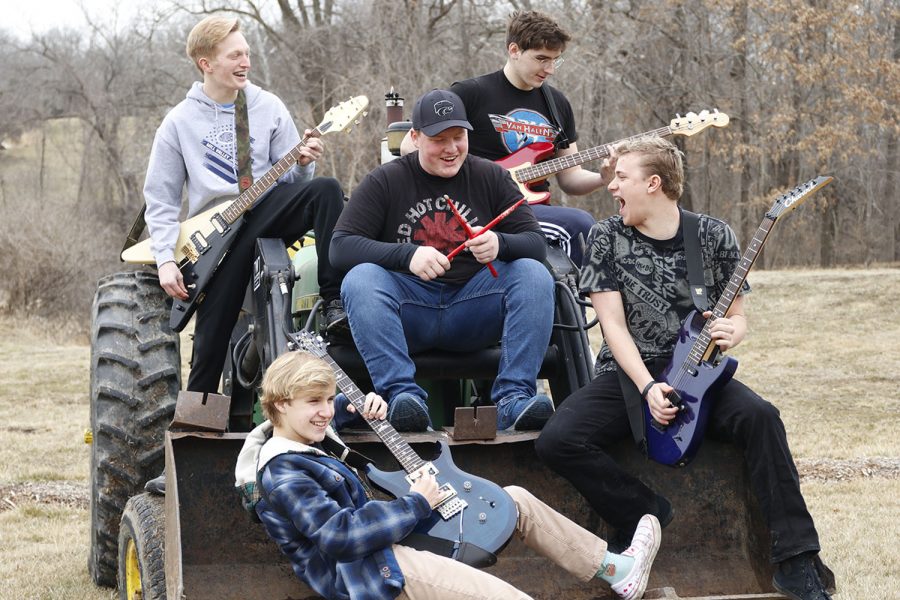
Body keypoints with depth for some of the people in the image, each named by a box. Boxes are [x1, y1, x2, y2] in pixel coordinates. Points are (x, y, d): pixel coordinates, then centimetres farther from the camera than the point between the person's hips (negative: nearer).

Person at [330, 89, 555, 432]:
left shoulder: (491, 178, 9)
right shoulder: (386, 182, 3)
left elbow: (536, 243, 2)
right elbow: (341, 246, -8)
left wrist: (500, 244, -22)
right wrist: (407, 255, -25)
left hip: (473, 309, 2)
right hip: (408, 308, -2)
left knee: (534, 274, -22)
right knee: (360, 279, -30)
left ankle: (514, 397, -29)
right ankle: (401, 393, -38)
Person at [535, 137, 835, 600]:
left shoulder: (714, 236, 1)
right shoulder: (606, 237, -1)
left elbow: (737, 315, 8)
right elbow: (613, 323, -7)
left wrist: (731, 331, -19)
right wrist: (647, 388, -21)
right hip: (627, 375, 0)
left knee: (758, 417, -31)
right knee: (557, 441, -27)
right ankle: (649, 519, -9)